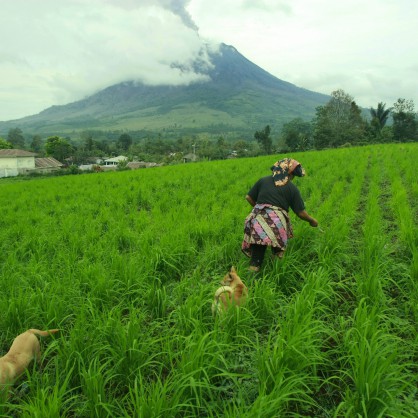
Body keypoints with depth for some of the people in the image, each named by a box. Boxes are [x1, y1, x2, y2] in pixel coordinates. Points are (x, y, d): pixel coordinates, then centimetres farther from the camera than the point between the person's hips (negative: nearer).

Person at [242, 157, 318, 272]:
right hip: (277, 222, -2)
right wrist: (312, 220, 25)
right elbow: (301, 212, 7)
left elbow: (249, 197, 12)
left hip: (258, 219, 3)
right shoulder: (292, 188, 7)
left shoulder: (263, 180, 13)